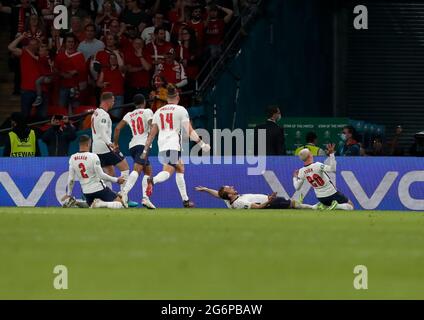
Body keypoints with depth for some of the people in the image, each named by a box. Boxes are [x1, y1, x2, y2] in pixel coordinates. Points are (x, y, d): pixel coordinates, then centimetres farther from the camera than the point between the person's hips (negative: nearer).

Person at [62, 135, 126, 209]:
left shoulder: (72, 158, -1)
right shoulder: (93, 156, -16)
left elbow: (71, 178, 4)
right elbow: (101, 175, -16)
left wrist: (68, 194, 16)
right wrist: (116, 180, -5)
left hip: (86, 191, 5)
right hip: (99, 188, -5)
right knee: (120, 203, -2)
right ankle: (100, 204, -25)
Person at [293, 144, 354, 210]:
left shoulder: (302, 171, -7)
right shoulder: (317, 165, -25)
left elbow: (297, 187, 3)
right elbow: (332, 169, -34)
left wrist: (295, 177, 21)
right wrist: (331, 153, -35)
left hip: (320, 198, 5)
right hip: (332, 194, -5)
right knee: (350, 206, 8)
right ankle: (335, 206, -16)